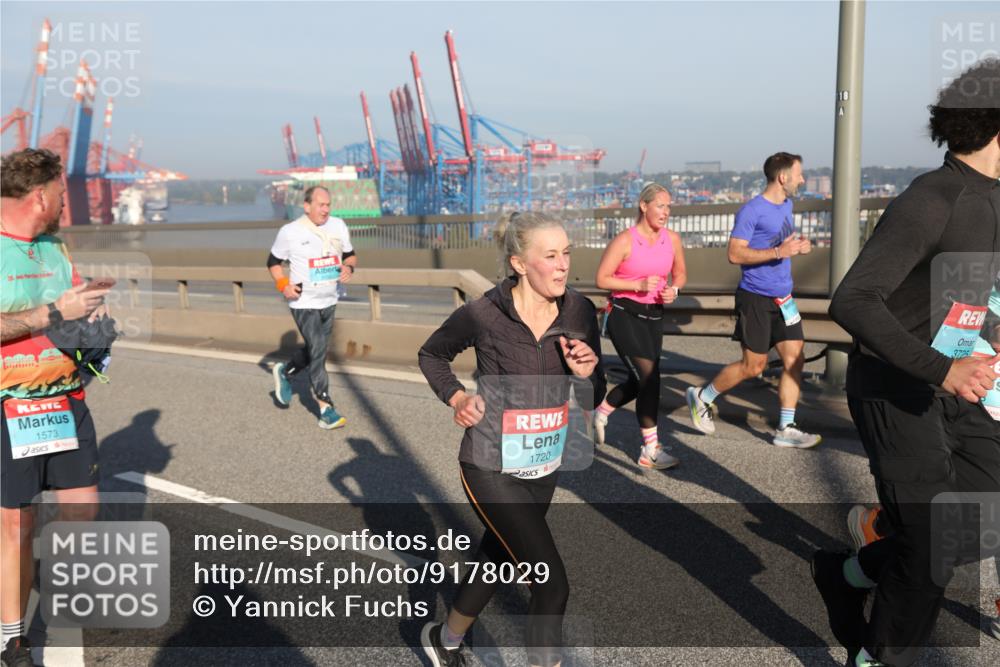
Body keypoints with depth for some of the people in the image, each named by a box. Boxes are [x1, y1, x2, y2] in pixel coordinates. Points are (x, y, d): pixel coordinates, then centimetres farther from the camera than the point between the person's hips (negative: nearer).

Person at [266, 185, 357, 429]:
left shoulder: (338, 226, 3)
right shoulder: (290, 232, -9)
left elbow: (350, 254, 13)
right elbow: (273, 261, 4)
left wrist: (349, 267, -10)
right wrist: (283, 285, -11)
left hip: (329, 301, 6)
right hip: (304, 303, -5)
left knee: (315, 350, 17)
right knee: (317, 353, -8)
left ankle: (284, 373, 44)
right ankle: (326, 409, -1)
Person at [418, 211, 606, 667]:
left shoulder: (580, 312, -8)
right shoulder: (482, 316, -18)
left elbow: (592, 400, 0)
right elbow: (430, 355, 2)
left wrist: (586, 373, -21)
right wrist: (457, 398, -12)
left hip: (544, 466, 5)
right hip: (492, 468, -5)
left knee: (497, 560, 24)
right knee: (552, 583, -9)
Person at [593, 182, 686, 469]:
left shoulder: (672, 239, 3)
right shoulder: (625, 240, -13)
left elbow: (680, 273, 17)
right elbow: (602, 279, -13)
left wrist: (674, 289, -5)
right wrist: (639, 285, -21)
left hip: (653, 316, 7)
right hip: (624, 314, -7)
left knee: (639, 381, 14)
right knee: (649, 376, -13)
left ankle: (600, 412, 41)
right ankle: (650, 450, -4)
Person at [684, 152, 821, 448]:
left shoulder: (787, 205, 12)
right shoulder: (752, 210, -14)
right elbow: (735, 254, -19)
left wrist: (798, 245, 3)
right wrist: (779, 251, -26)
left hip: (783, 298, 8)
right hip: (756, 298, -8)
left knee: (795, 359, 2)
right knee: (754, 366, -1)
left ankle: (786, 429, 10)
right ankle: (701, 396, 20)